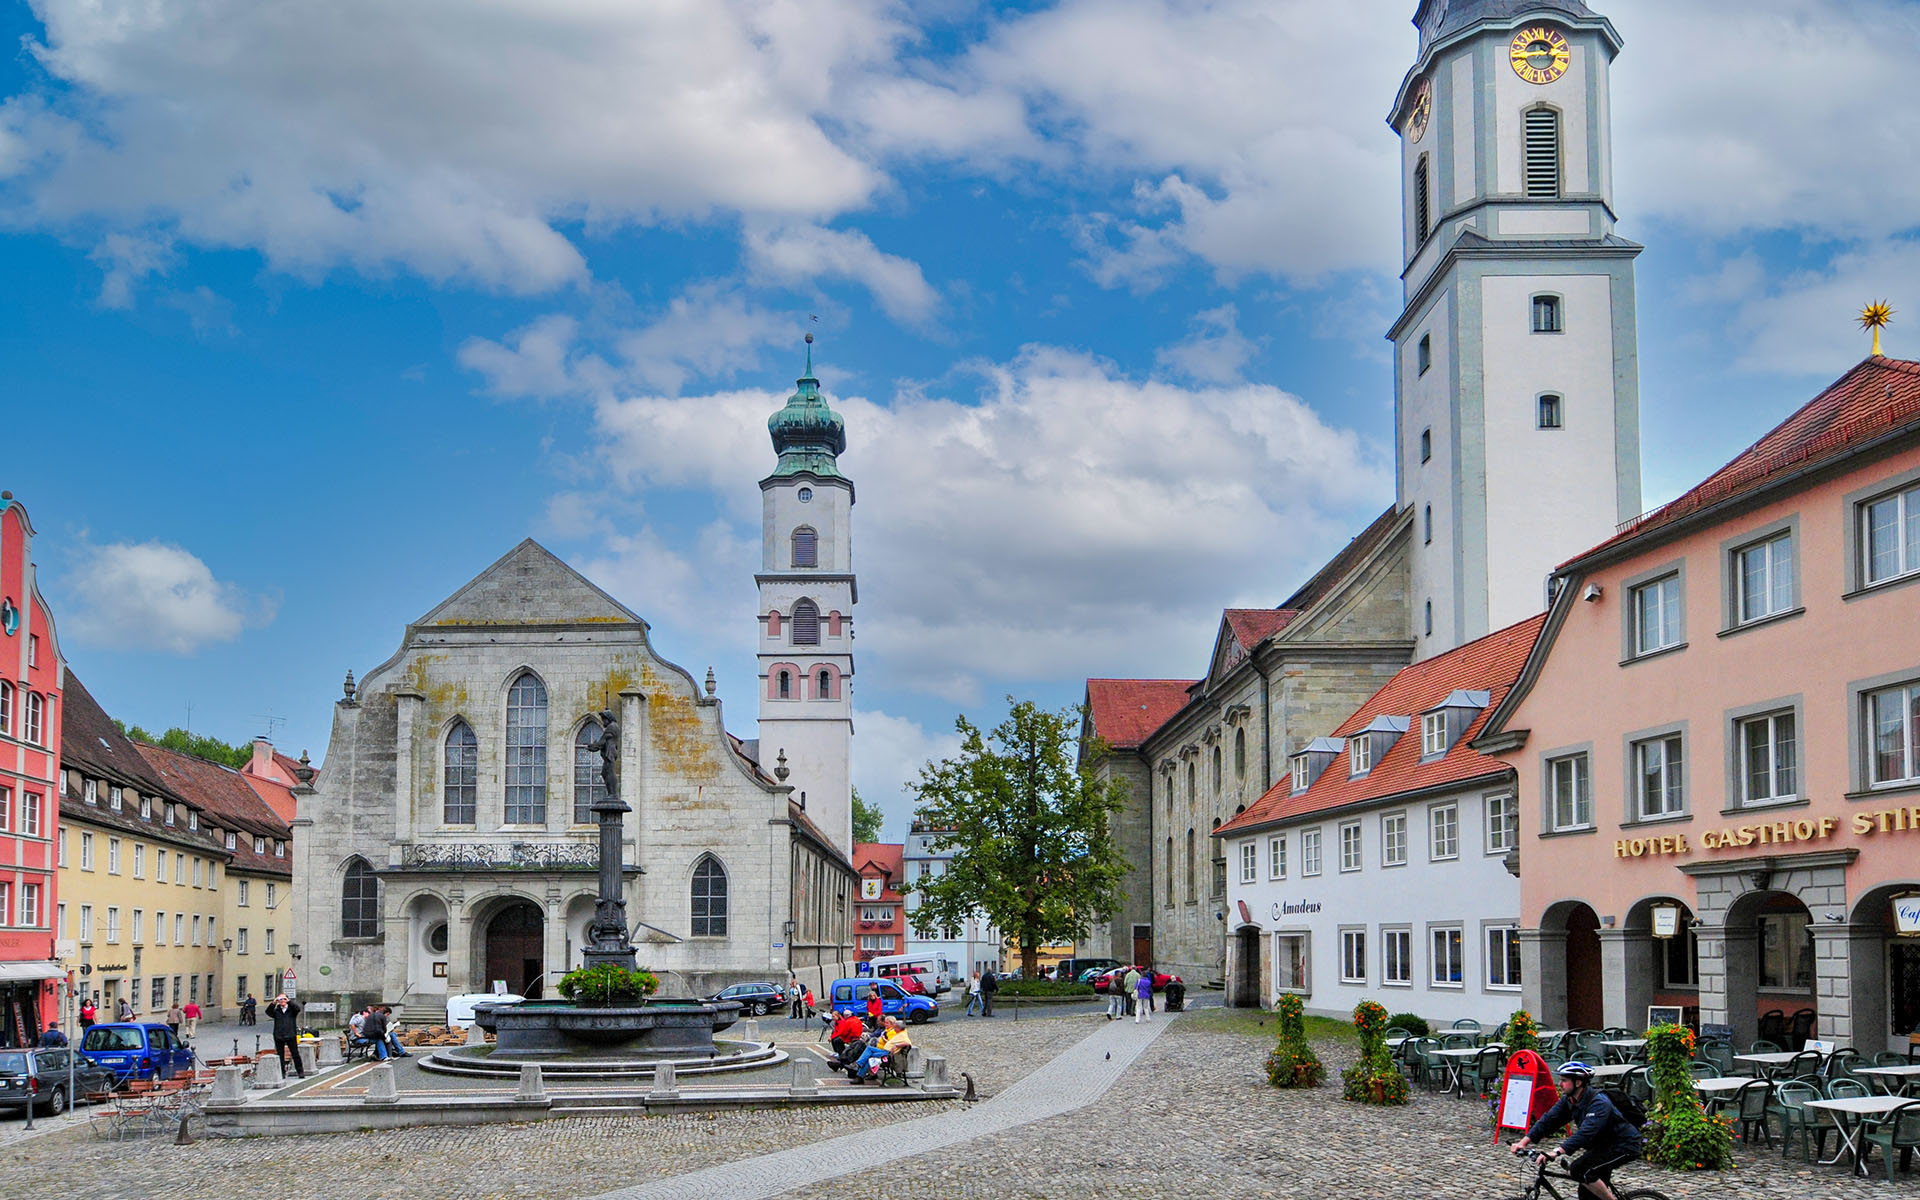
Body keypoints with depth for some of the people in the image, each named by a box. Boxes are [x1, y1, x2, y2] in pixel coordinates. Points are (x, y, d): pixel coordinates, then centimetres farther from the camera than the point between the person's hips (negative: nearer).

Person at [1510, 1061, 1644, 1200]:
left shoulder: (1599, 1103, -29)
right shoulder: (1568, 1100, -2)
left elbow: (1586, 1133, -41)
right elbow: (1549, 1120, -8)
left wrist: (1557, 1151, -51)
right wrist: (1524, 1141, -20)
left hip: (1624, 1146, -9)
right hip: (1603, 1145, 9)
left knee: (1579, 1170, -25)